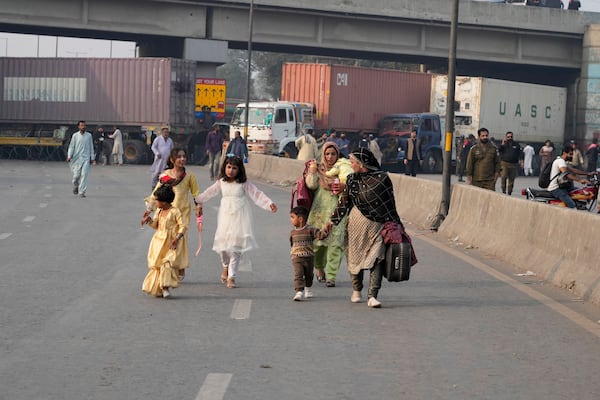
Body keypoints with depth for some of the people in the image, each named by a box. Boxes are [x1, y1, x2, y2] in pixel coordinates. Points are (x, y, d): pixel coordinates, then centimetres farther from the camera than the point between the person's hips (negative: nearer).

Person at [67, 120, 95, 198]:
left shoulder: (89, 135, 7)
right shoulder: (75, 135, 3)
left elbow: (91, 147, 12)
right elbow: (71, 146, 3)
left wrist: (92, 158, 11)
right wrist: (69, 156, -8)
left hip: (86, 158, 0)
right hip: (77, 158, 0)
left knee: (84, 174, -12)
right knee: (76, 175, 2)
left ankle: (82, 192, -9)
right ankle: (75, 186, 34)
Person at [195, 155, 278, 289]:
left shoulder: (244, 183, -3)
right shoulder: (221, 182, 6)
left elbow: (257, 194, -7)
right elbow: (209, 192, 19)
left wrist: (269, 204, -17)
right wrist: (197, 200, 26)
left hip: (239, 216, -3)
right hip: (225, 216, 3)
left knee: (236, 244, -6)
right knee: (223, 243, -1)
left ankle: (232, 276, 2)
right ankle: (226, 266, 33)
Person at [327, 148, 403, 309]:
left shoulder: (382, 178, -7)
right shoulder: (352, 179, 3)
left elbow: (390, 204, -1)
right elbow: (343, 203, 11)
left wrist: (395, 225, 2)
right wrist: (333, 220, 10)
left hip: (378, 224, -3)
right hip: (357, 223, 3)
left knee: (376, 258, -11)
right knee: (356, 257, 8)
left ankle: (372, 296, -12)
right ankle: (356, 290, 30)